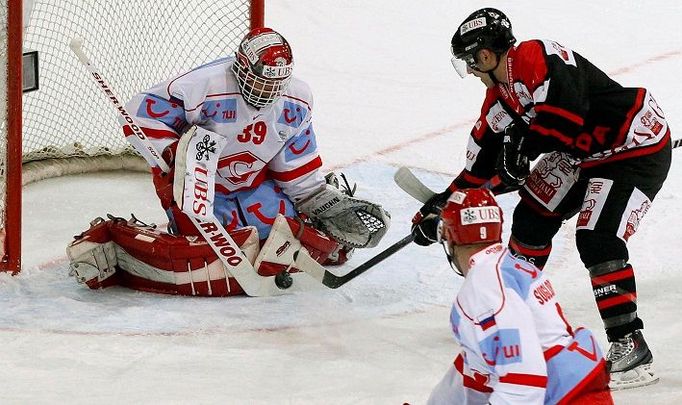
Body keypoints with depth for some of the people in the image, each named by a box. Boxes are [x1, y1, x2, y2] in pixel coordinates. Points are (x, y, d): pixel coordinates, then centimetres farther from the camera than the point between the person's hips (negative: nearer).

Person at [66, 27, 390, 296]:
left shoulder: (296, 101, -7)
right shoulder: (204, 85, -29)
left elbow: (297, 164, 7)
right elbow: (139, 117, -25)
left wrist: (325, 200, 2)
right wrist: (177, 154, -36)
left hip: (251, 182, 6)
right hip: (191, 180, -6)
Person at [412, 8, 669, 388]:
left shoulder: (540, 59, -24)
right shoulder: (499, 96, 7)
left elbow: (567, 114, -35)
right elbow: (481, 164, 15)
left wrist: (523, 142, -21)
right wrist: (444, 204, 16)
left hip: (639, 146, -10)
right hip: (585, 152, 10)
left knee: (597, 238, -20)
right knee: (533, 215, 14)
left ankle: (630, 346, -17)